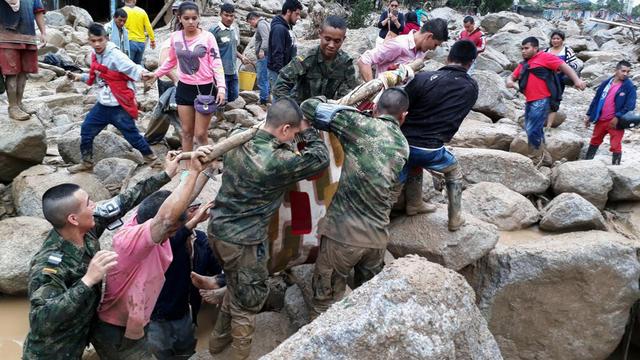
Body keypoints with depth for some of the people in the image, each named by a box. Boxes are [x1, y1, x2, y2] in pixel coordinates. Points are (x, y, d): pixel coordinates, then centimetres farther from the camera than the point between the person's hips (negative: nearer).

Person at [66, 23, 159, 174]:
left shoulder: (115, 55, -18)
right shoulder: (95, 56, 6)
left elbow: (132, 68, -31)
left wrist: (143, 73, -51)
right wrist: (80, 77, 16)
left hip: (119, 106, -8)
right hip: (103, 105, 8)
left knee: (132, 134, -1)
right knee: (86, 130, 13)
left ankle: (152, 159, 19)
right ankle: (87, 163, 30)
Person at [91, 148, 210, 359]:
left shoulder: (147, 221, -11)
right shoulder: (130, 240, -36)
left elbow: (184, 198, -4)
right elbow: (166, 216, -53)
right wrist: (193, 172, -51)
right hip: (115, 331, -8)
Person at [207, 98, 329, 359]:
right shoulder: (278, 161, -25)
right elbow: (321, 158, -13)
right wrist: (307, 130, 1)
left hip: (218, 229, 8)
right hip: (243, 241, -8)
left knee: (235, 288, 29)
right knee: (248, 299, 14)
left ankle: (219, 338, 46)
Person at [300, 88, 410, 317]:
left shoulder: (361, 125, -6)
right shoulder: (404, 147, 9)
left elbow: (309, 107, -4)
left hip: (343, 232, -4)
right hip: (378, 236, 4)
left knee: (327, 300, 11)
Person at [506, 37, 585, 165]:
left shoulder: (544, 57, 0)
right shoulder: (523, 64, 21)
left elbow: (564, 66, -6)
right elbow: (512, 76, 23)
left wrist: (576, 80, -20)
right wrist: (509, 81, -2)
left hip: (542, 101, -8)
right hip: (530, 102, 8)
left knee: (533, 131, -12)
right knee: (535, 131, 13)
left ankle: (535, 159, 0)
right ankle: (543, 157, 25)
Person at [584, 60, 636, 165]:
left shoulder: (630, 87, -8)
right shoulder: (606, 83, 4)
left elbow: (630, 106, -13)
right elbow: (596, 100, 11)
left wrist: (618, 117, -21)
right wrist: (589, 115, 11)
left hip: (615, 122, -5)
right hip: (601, 120, 5)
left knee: (616, 146, -3)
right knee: (594, 142, 19)